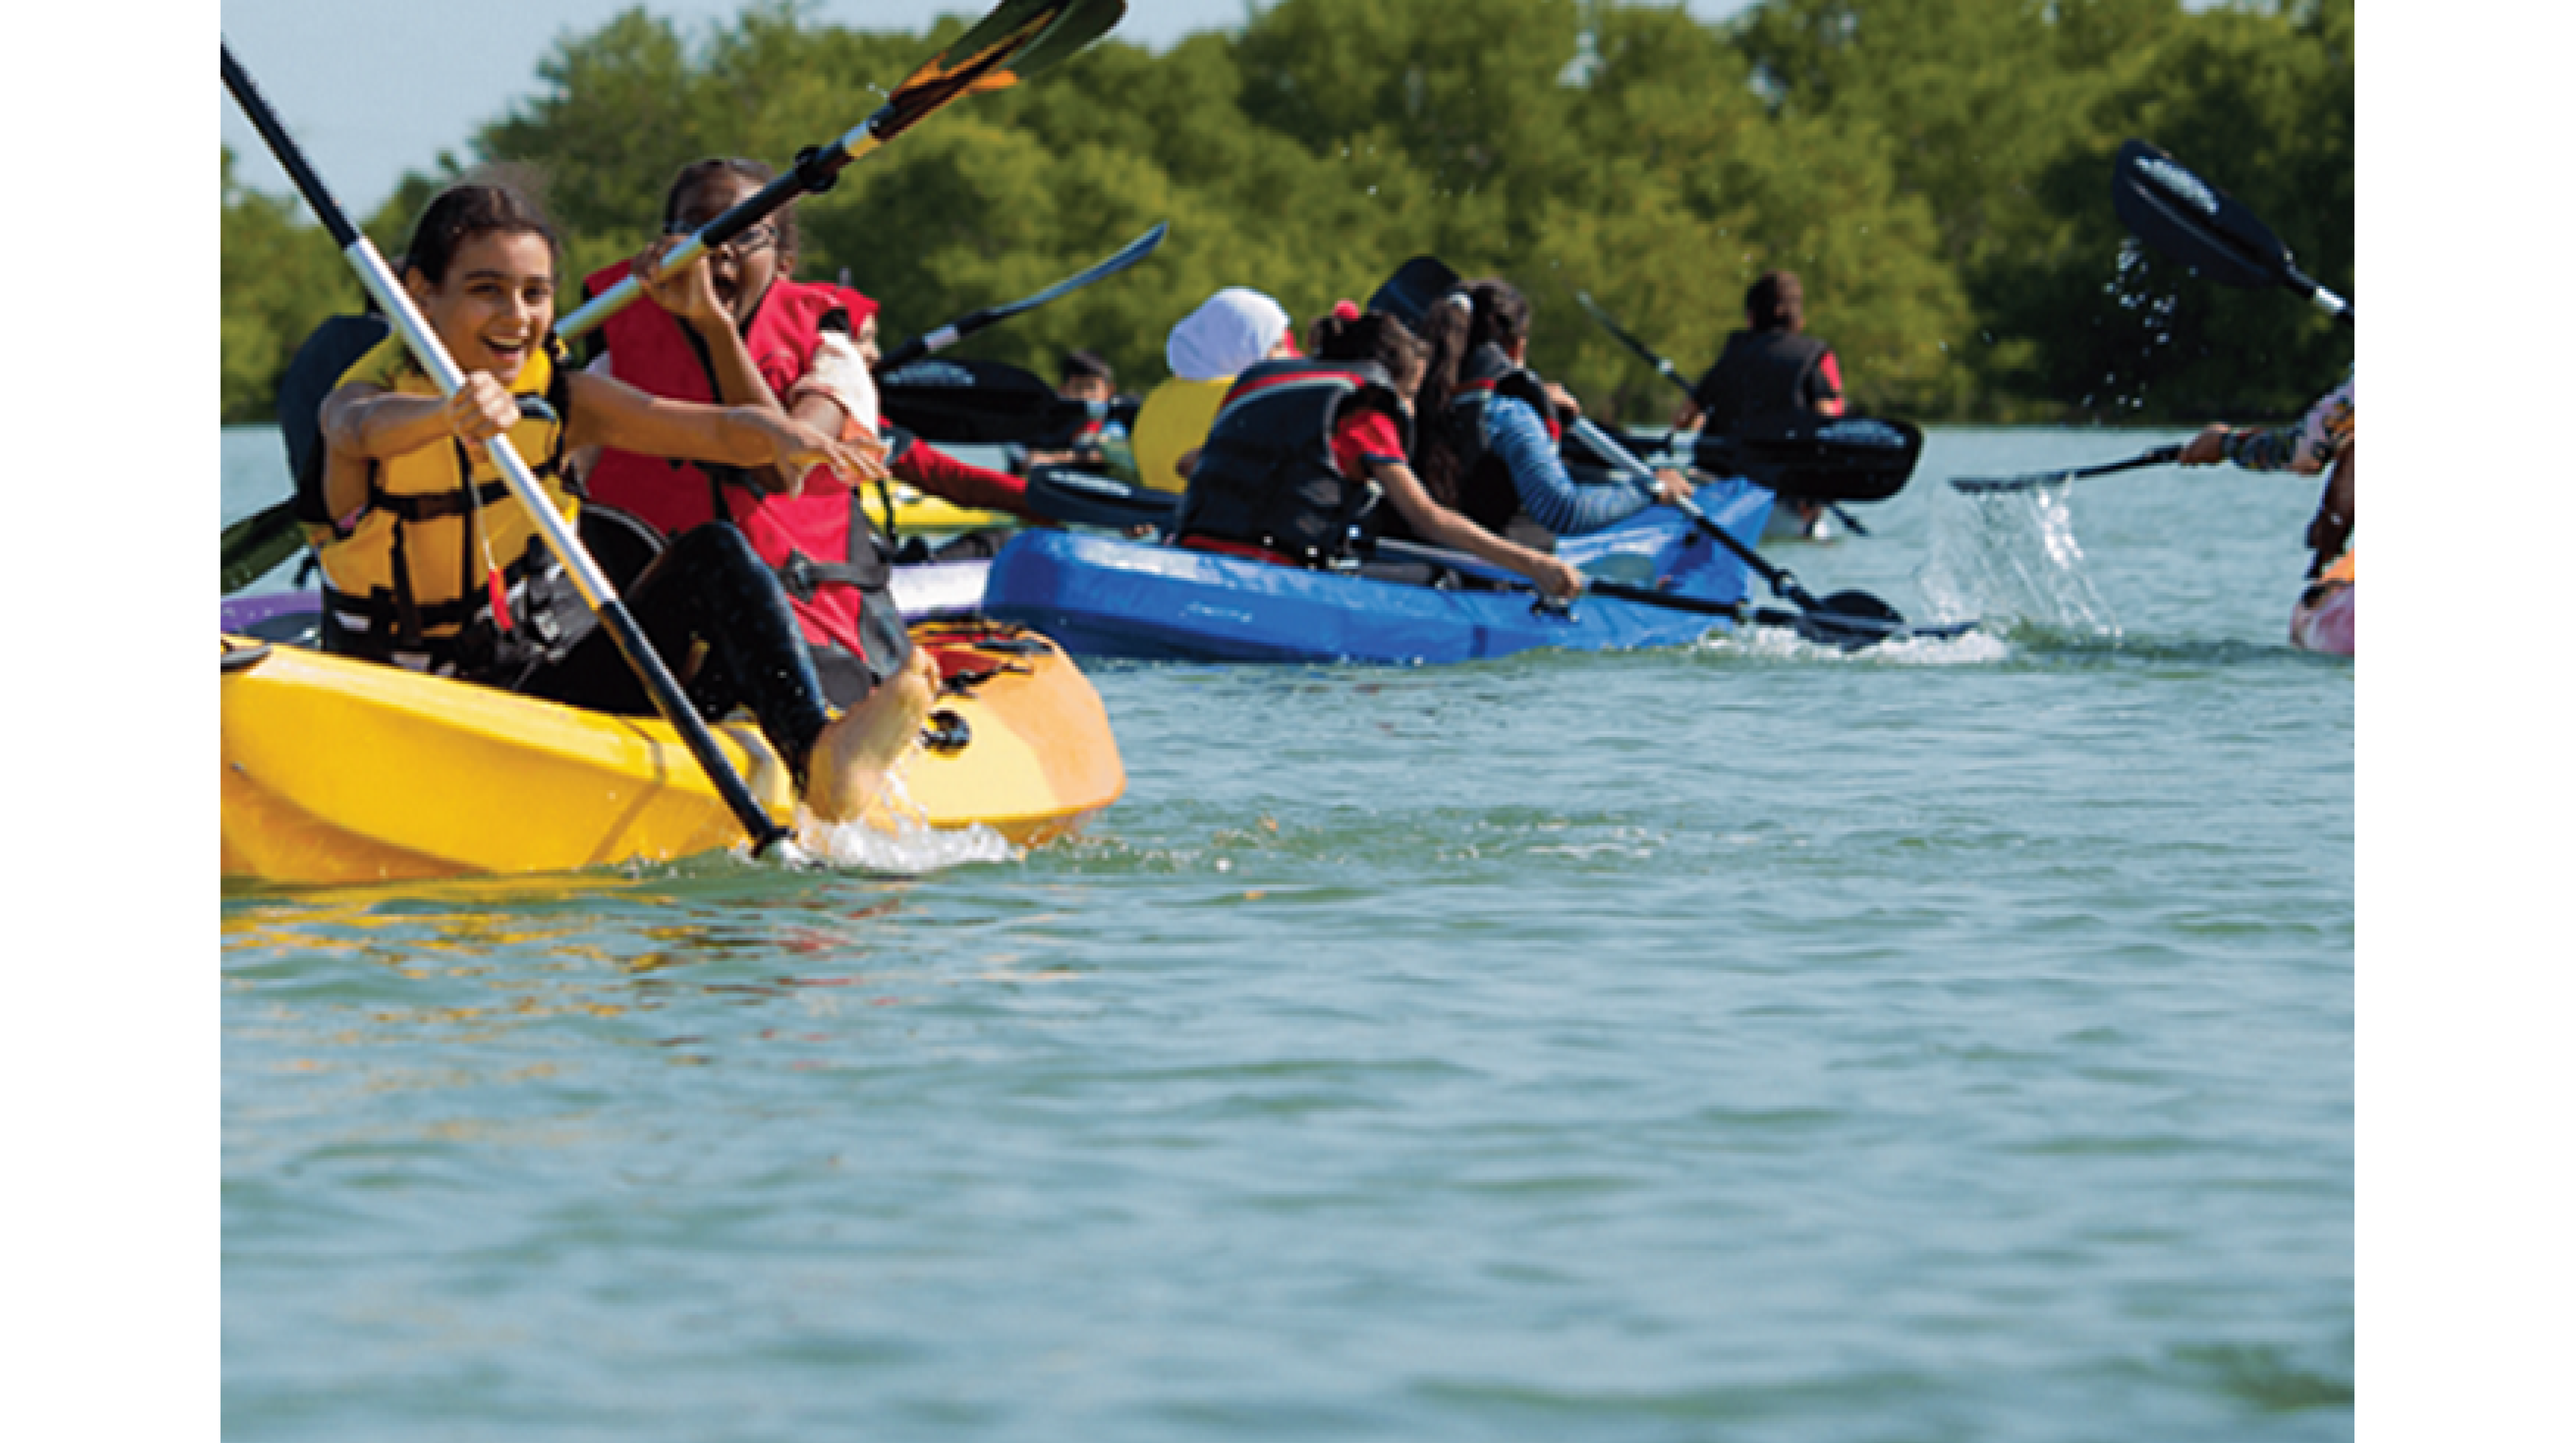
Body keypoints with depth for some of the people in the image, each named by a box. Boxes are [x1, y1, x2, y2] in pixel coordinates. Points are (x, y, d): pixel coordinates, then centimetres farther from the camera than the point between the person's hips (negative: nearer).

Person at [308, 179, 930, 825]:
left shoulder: (556, 399, 2)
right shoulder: (366, 392, -11)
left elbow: (722, 431, -9)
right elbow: (363, 430, -38)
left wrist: (781, 435, -34)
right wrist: (453, 412, -62)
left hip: (557, 672, 4)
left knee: (713, 558, -17)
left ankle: (818, 754, -37)